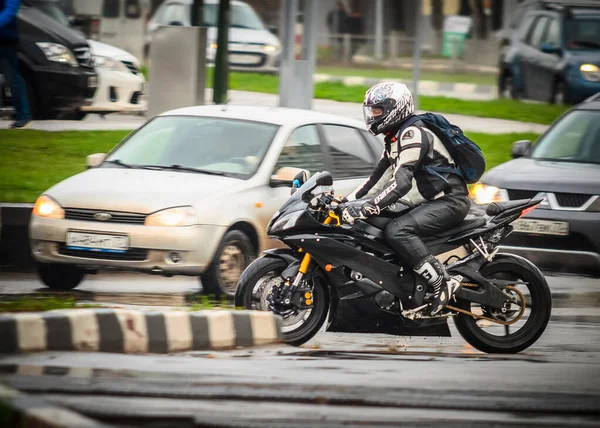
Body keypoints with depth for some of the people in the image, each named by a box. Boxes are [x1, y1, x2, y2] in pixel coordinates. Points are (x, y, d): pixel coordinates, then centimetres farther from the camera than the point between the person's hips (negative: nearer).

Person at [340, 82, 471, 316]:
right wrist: (351, 200, 15)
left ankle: (442, 283, -28)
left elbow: (402, 182, -28)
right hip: (430, 201, 11)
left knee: (397, 231, -29)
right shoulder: (394, 138, 17)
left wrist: (367, 207, -34)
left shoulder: (412, 134, -17)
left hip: (450, 201, -11)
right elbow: (378, 179, 24)